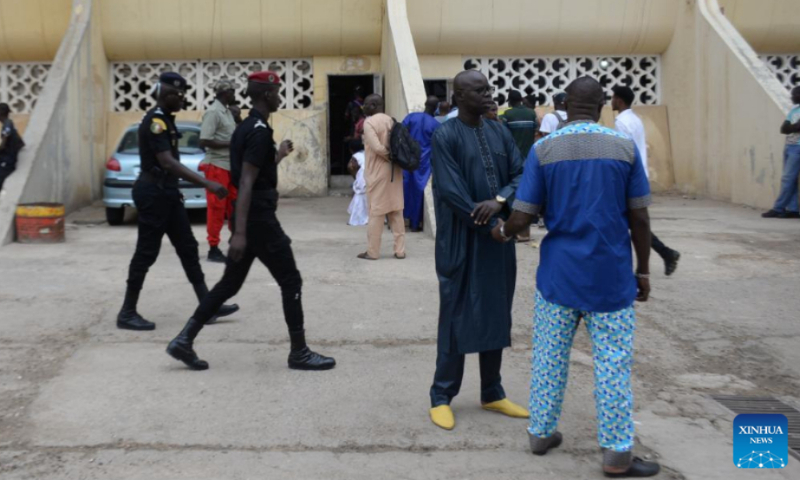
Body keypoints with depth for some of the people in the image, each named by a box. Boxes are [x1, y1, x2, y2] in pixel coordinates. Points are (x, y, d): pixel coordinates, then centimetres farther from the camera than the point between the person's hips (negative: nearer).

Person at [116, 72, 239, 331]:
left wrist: (173, 190, 25)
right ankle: (127, 313, 6)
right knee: (146, 253, -4)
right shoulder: (155, 121, -19)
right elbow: (167, 162, -31)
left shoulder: (165, 120, 12)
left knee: (188, 248, 9)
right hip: (153, 193, -10)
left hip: (166, 192, 10)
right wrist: (206, 183, -37)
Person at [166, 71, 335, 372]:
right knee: (291, 281, 0)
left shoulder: (246, 128, 14)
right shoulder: (260, 131, -17)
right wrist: (240, 232, -27)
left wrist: (278, 155, 34)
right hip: (259, 218, -10)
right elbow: (246, 182, -24)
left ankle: (184, 340, 11)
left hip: (250, 216, 10)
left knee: (230, 283, 13)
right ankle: (299, 353, 8)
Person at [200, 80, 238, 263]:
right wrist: (231, 144, -18)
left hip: (230, 165, 8)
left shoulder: (227, 112, 12)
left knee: (235, 204, 13)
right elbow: (204, 141, -20)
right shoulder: (213, 112, -14)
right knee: (216, 207, -3)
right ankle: (213, 248, 3)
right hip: (217, 166, -8)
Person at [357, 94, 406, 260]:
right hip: (394, 170, 6)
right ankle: (400, 250, 10)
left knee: (376, 212, 1)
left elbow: (377, 148, -20)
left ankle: (372, 251, 7)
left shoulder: (369, 122, -12)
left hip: (378, 172, -6)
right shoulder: (390, 120, 10)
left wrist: (390, 157, -7)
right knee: (396, 211, 9)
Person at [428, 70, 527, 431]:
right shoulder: (445, 136, -10)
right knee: (456, 316, 1)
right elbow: (450, 191, -16)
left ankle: (492, 394, 25)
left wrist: (498, 201, -16)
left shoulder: (500, 132, 8)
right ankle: (441, 397, 14)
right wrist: (491, 224, -16)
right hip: (461, 241, -6)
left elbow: (521, 175, 4)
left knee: (496, 316, 12)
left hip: (498, 240, 6)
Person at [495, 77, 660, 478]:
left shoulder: (544, 150, -5)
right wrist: (643, 270, 8)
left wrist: (503, 232, 17)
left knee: (550, 356, 14)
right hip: (611, 274, -1)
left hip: (559, 272, 1)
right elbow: (639, 219, -2)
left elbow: (522, 217, -5)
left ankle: (541, 432, 26)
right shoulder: (624, 148, -4)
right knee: (613, 363, 4)